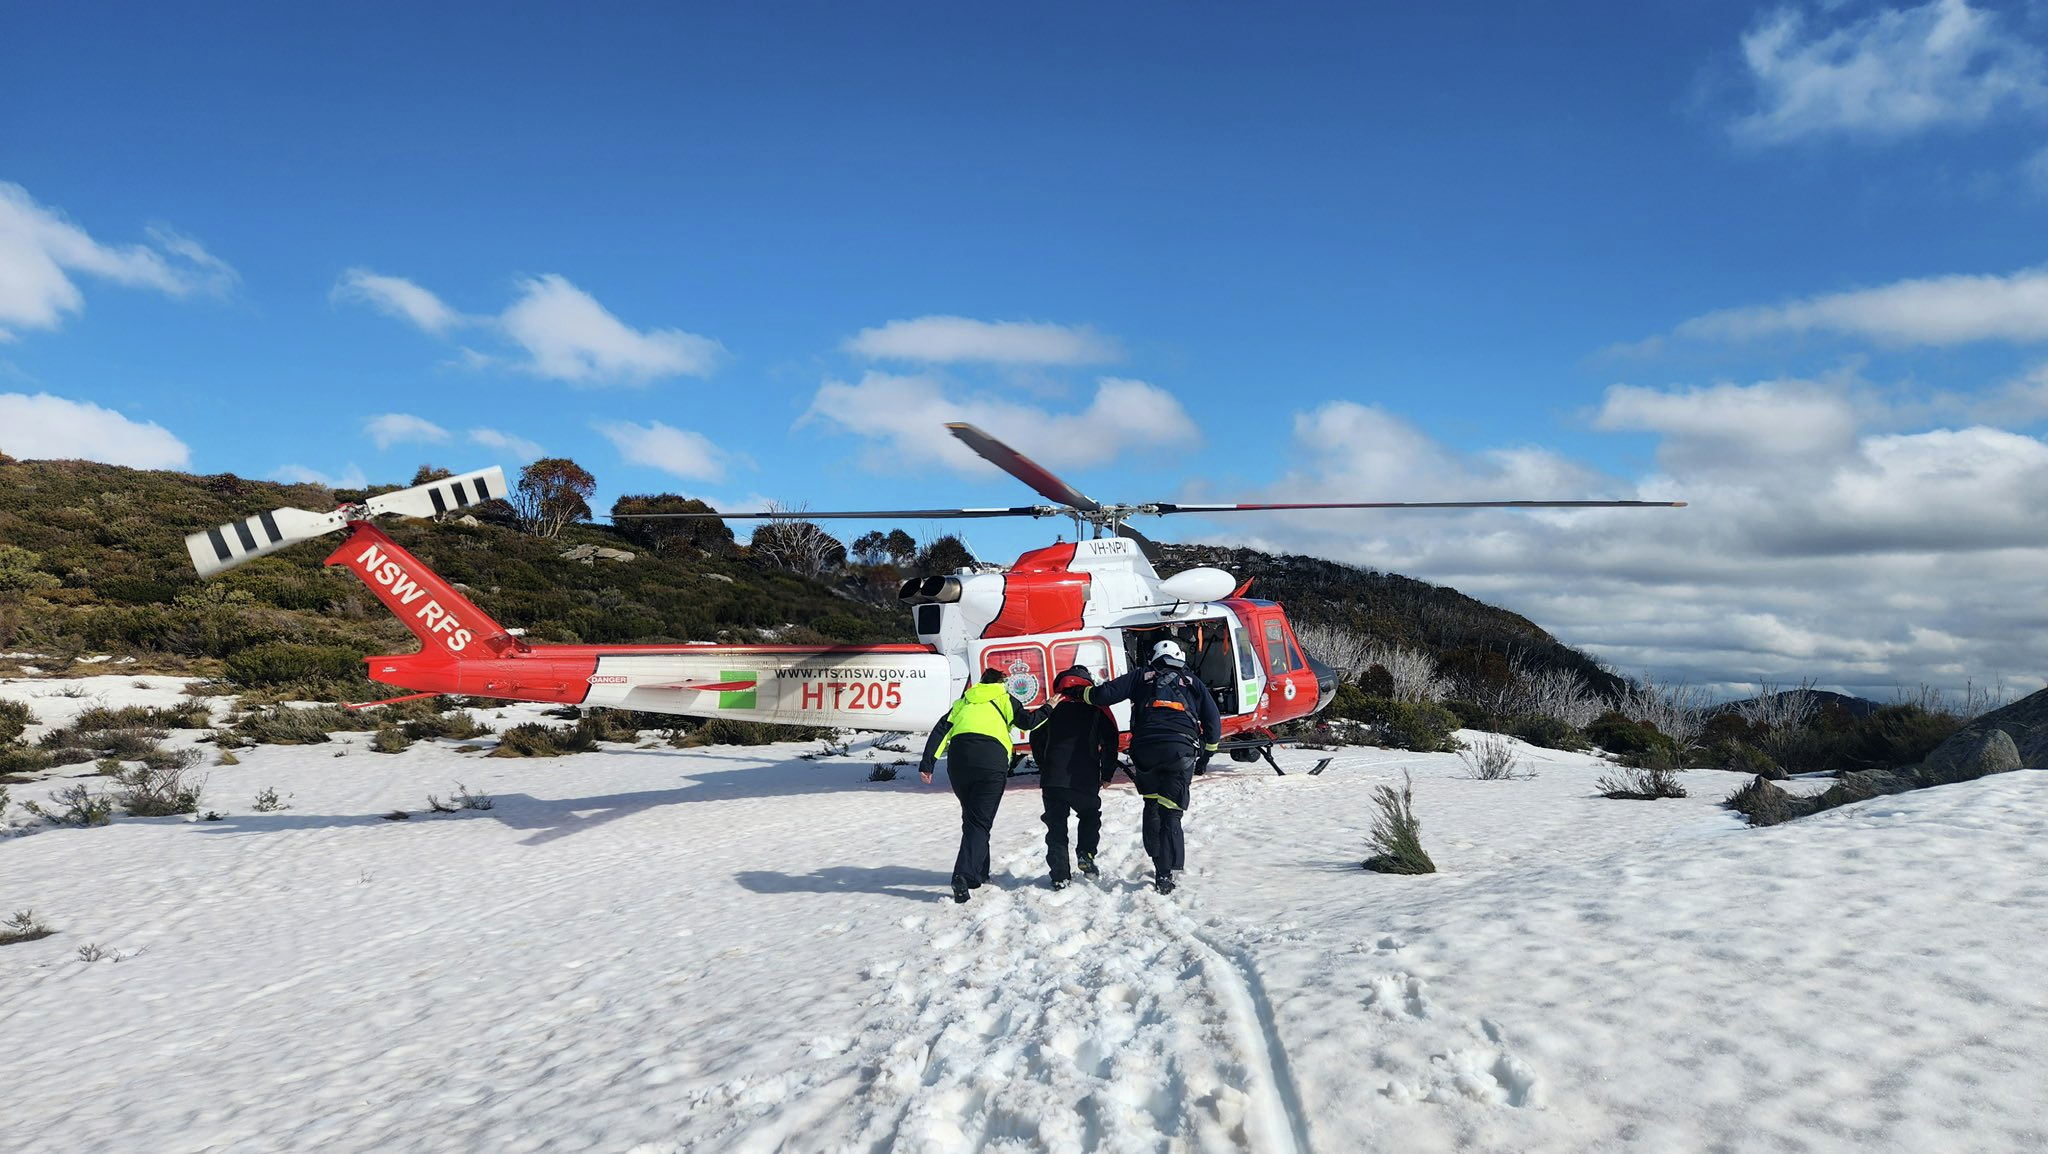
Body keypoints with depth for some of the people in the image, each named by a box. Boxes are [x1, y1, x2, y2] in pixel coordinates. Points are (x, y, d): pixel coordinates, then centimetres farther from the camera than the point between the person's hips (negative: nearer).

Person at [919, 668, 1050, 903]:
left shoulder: (963, 702, 29)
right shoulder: (1003, 699, 19)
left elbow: (941, 730, 17)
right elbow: (1027, 721, 6)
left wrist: (927, 762, 11)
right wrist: (1048, 709, 23)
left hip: (958, 759, 4)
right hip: (991, 762, -4)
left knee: (971, 817, 20)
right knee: (980, 821, -4)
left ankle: (979, 873, 23)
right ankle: (964, 875, -21)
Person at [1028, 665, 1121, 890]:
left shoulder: (1052, 708, 8)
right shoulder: (1097, 709, 4)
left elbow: (1037, 740, 12)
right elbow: (1110, 742, 1)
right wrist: (1107, 774, 11)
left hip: (1052, 779, 1)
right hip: (1086, 779, -1)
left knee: (1056, 825, 9)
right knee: (1090, 816, 23)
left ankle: (1060, 875, 5)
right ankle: (1086, 854, 3)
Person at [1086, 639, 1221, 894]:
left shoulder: (1141, 677, 19)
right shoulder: (1193, 683, 22)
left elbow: (1105, 694, 8)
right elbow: (1213, 722, 16)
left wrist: (1083, 695, 26)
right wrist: (1205, 757, 24)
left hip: (1145, 749, 0)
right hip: (1181, 750, 0)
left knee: (1152, 806, 19)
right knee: (1170, 813, 0)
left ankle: (1158, 861, 13)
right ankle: (1165, 874, -10)